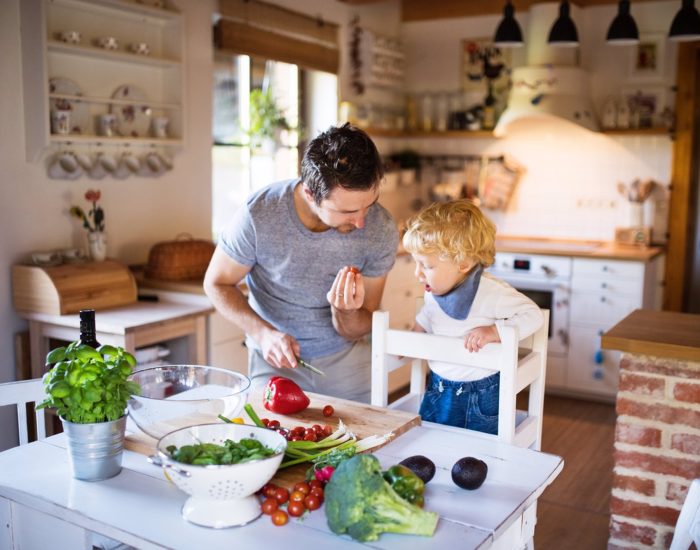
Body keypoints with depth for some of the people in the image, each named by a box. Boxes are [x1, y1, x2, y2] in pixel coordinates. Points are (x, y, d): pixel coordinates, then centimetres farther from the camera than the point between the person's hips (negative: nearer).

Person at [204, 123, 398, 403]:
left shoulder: (381, 230, -22)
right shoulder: (258, 215, -27)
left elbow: (358, 331, -10)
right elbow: (217, 283, -9)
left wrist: (345, 312, -34)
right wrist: (263, 333, -25)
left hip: (346, 358, 2)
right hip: (277, 359, -1)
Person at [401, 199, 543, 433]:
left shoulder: (491, 292, -25)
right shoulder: (434, 291, -2)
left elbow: (533, 315, -23)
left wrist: (493, 332, -32)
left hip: (480, 396, -6)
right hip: (437, 390, 6)